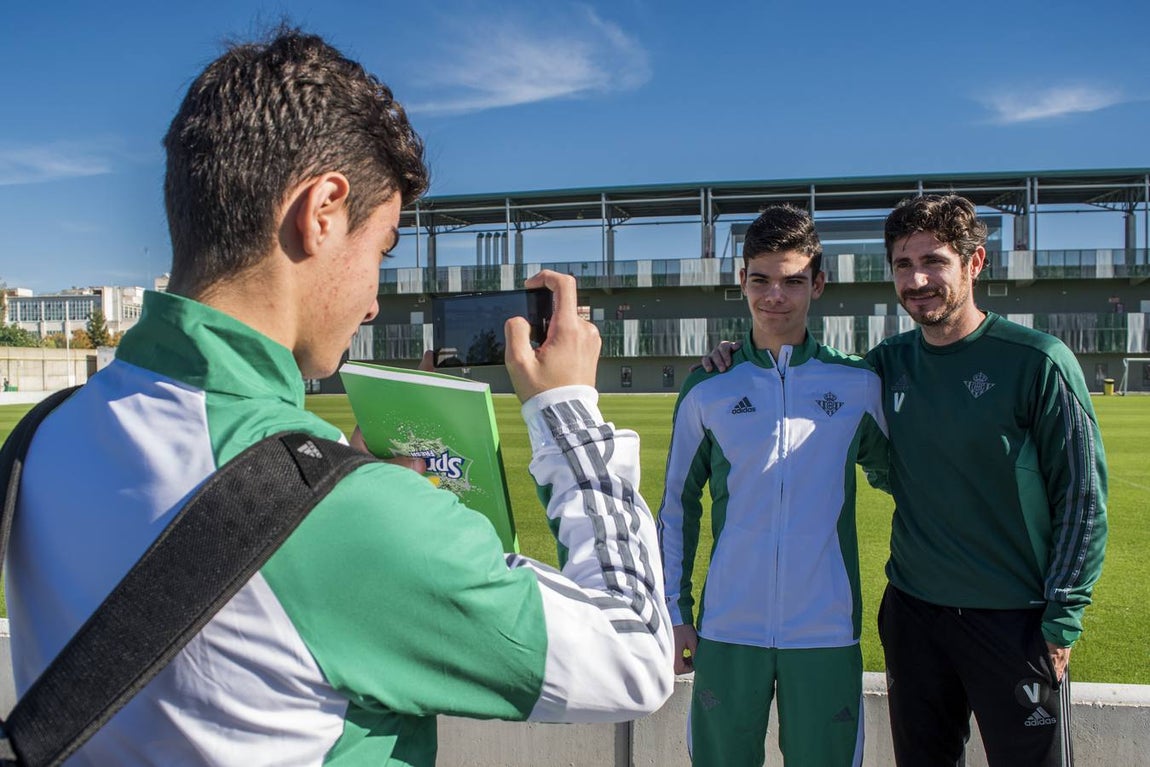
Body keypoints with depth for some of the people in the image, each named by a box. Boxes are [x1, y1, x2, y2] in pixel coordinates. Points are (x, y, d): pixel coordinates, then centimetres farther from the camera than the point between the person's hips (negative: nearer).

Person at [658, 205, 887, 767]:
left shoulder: (858, 384, 2)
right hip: (727, 632, 0)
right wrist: (674, 611, 6)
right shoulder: (708, 390, 3)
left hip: (827, 633, 0)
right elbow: (678, 506, 9)